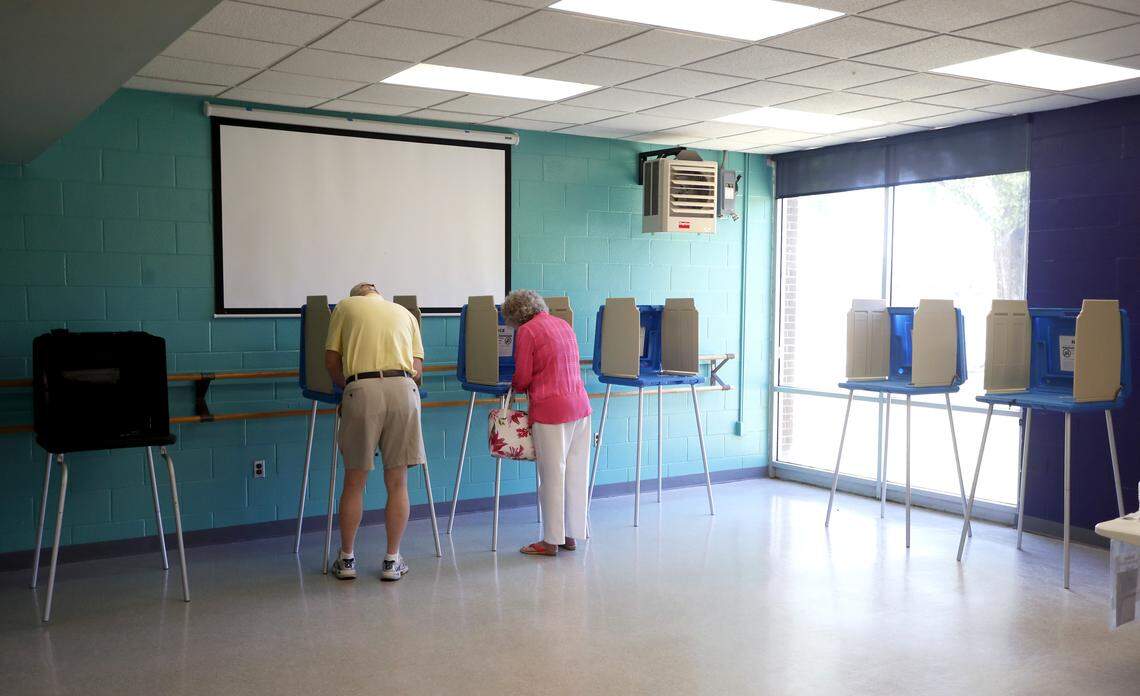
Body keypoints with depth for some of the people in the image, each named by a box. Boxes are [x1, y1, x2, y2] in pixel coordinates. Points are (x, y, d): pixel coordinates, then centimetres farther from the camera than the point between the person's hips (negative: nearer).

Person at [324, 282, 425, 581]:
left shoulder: (346, 306, 19)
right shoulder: (405, 313, 25)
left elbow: (332, 360, 13)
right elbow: (418, 368, 14)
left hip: (361, 390, -1)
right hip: (403, 388, 2)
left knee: (354, 482, 9)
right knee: (397, 482, 8)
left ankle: (347, 559, 19)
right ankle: (392, 560, 13)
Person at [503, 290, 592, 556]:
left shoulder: (527, 331, -7)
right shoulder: (563, 324, 14)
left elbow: (522, 377, -8)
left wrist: (515, 387, 15)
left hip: (551, 410, -7)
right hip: (580, 404, 7)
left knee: (552, 474, 1)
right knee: (576, 472, 11)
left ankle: (551, 541, 10)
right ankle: (571, 534, 21)